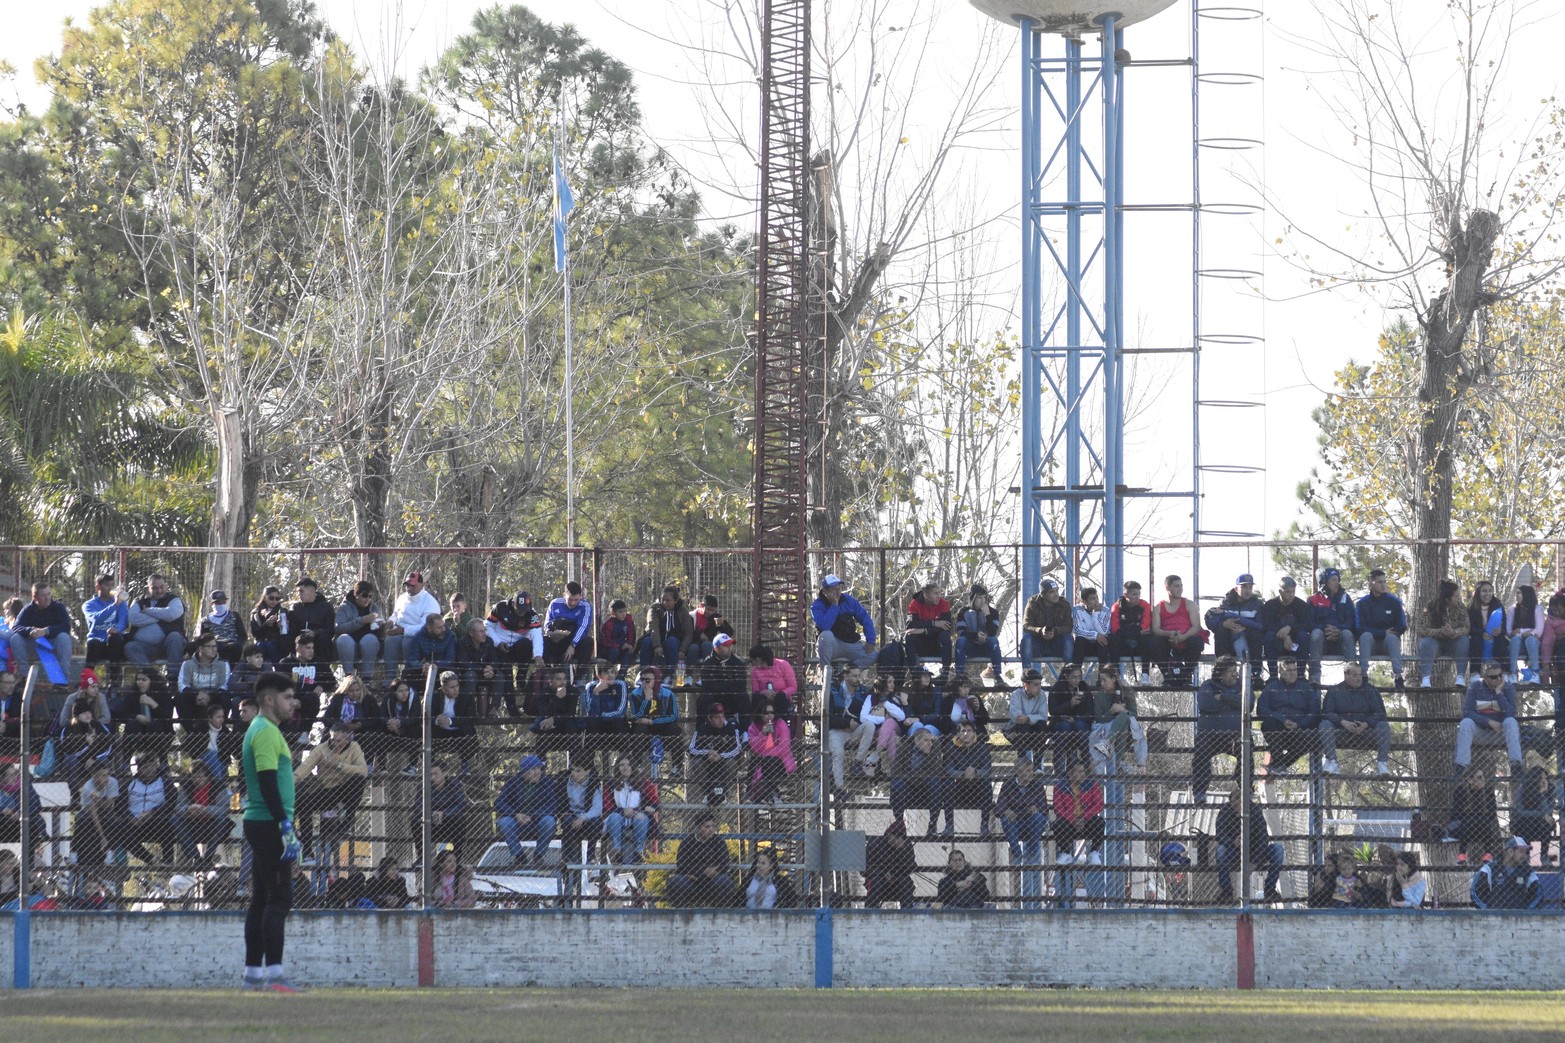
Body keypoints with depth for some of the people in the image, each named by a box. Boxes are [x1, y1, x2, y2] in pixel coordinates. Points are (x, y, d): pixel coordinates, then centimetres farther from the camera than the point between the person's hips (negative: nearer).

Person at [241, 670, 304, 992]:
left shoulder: (259, 730, 20)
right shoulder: (267, 732, -12)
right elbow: (268, 784, -20)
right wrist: (286, 828, -23)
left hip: (258, 824, 11)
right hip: (268, 824, -11)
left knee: (262, 899, 11)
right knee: (279, 897, -13)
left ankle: (253, 974, 12)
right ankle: (274, 972, -18)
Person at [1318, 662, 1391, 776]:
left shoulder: (1371, 691, 12)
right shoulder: (1334, 691, 10)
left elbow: (1380, 714, 3)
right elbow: (1326, 713, -2)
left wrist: (1365, 724, -17)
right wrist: (1343, 722, -21)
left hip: (1365, 731, 1)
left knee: (1384, 726, -25)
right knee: (1325, 725, -28)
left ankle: (1382, 762, -32)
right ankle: (1330, 761, -38)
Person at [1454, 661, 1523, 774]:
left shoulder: (1508, 688, -2)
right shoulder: (1475, 687, -2)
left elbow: (1511, 714, -15)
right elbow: (1467, 713, -11)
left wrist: (1499, 692, -18)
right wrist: (1489, 722, -22)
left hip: (1501, 733, 0)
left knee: (1511, 722, -31)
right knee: (1466, 723, -30)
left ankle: (1516, 764, -39)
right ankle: (1460, 767, -37)